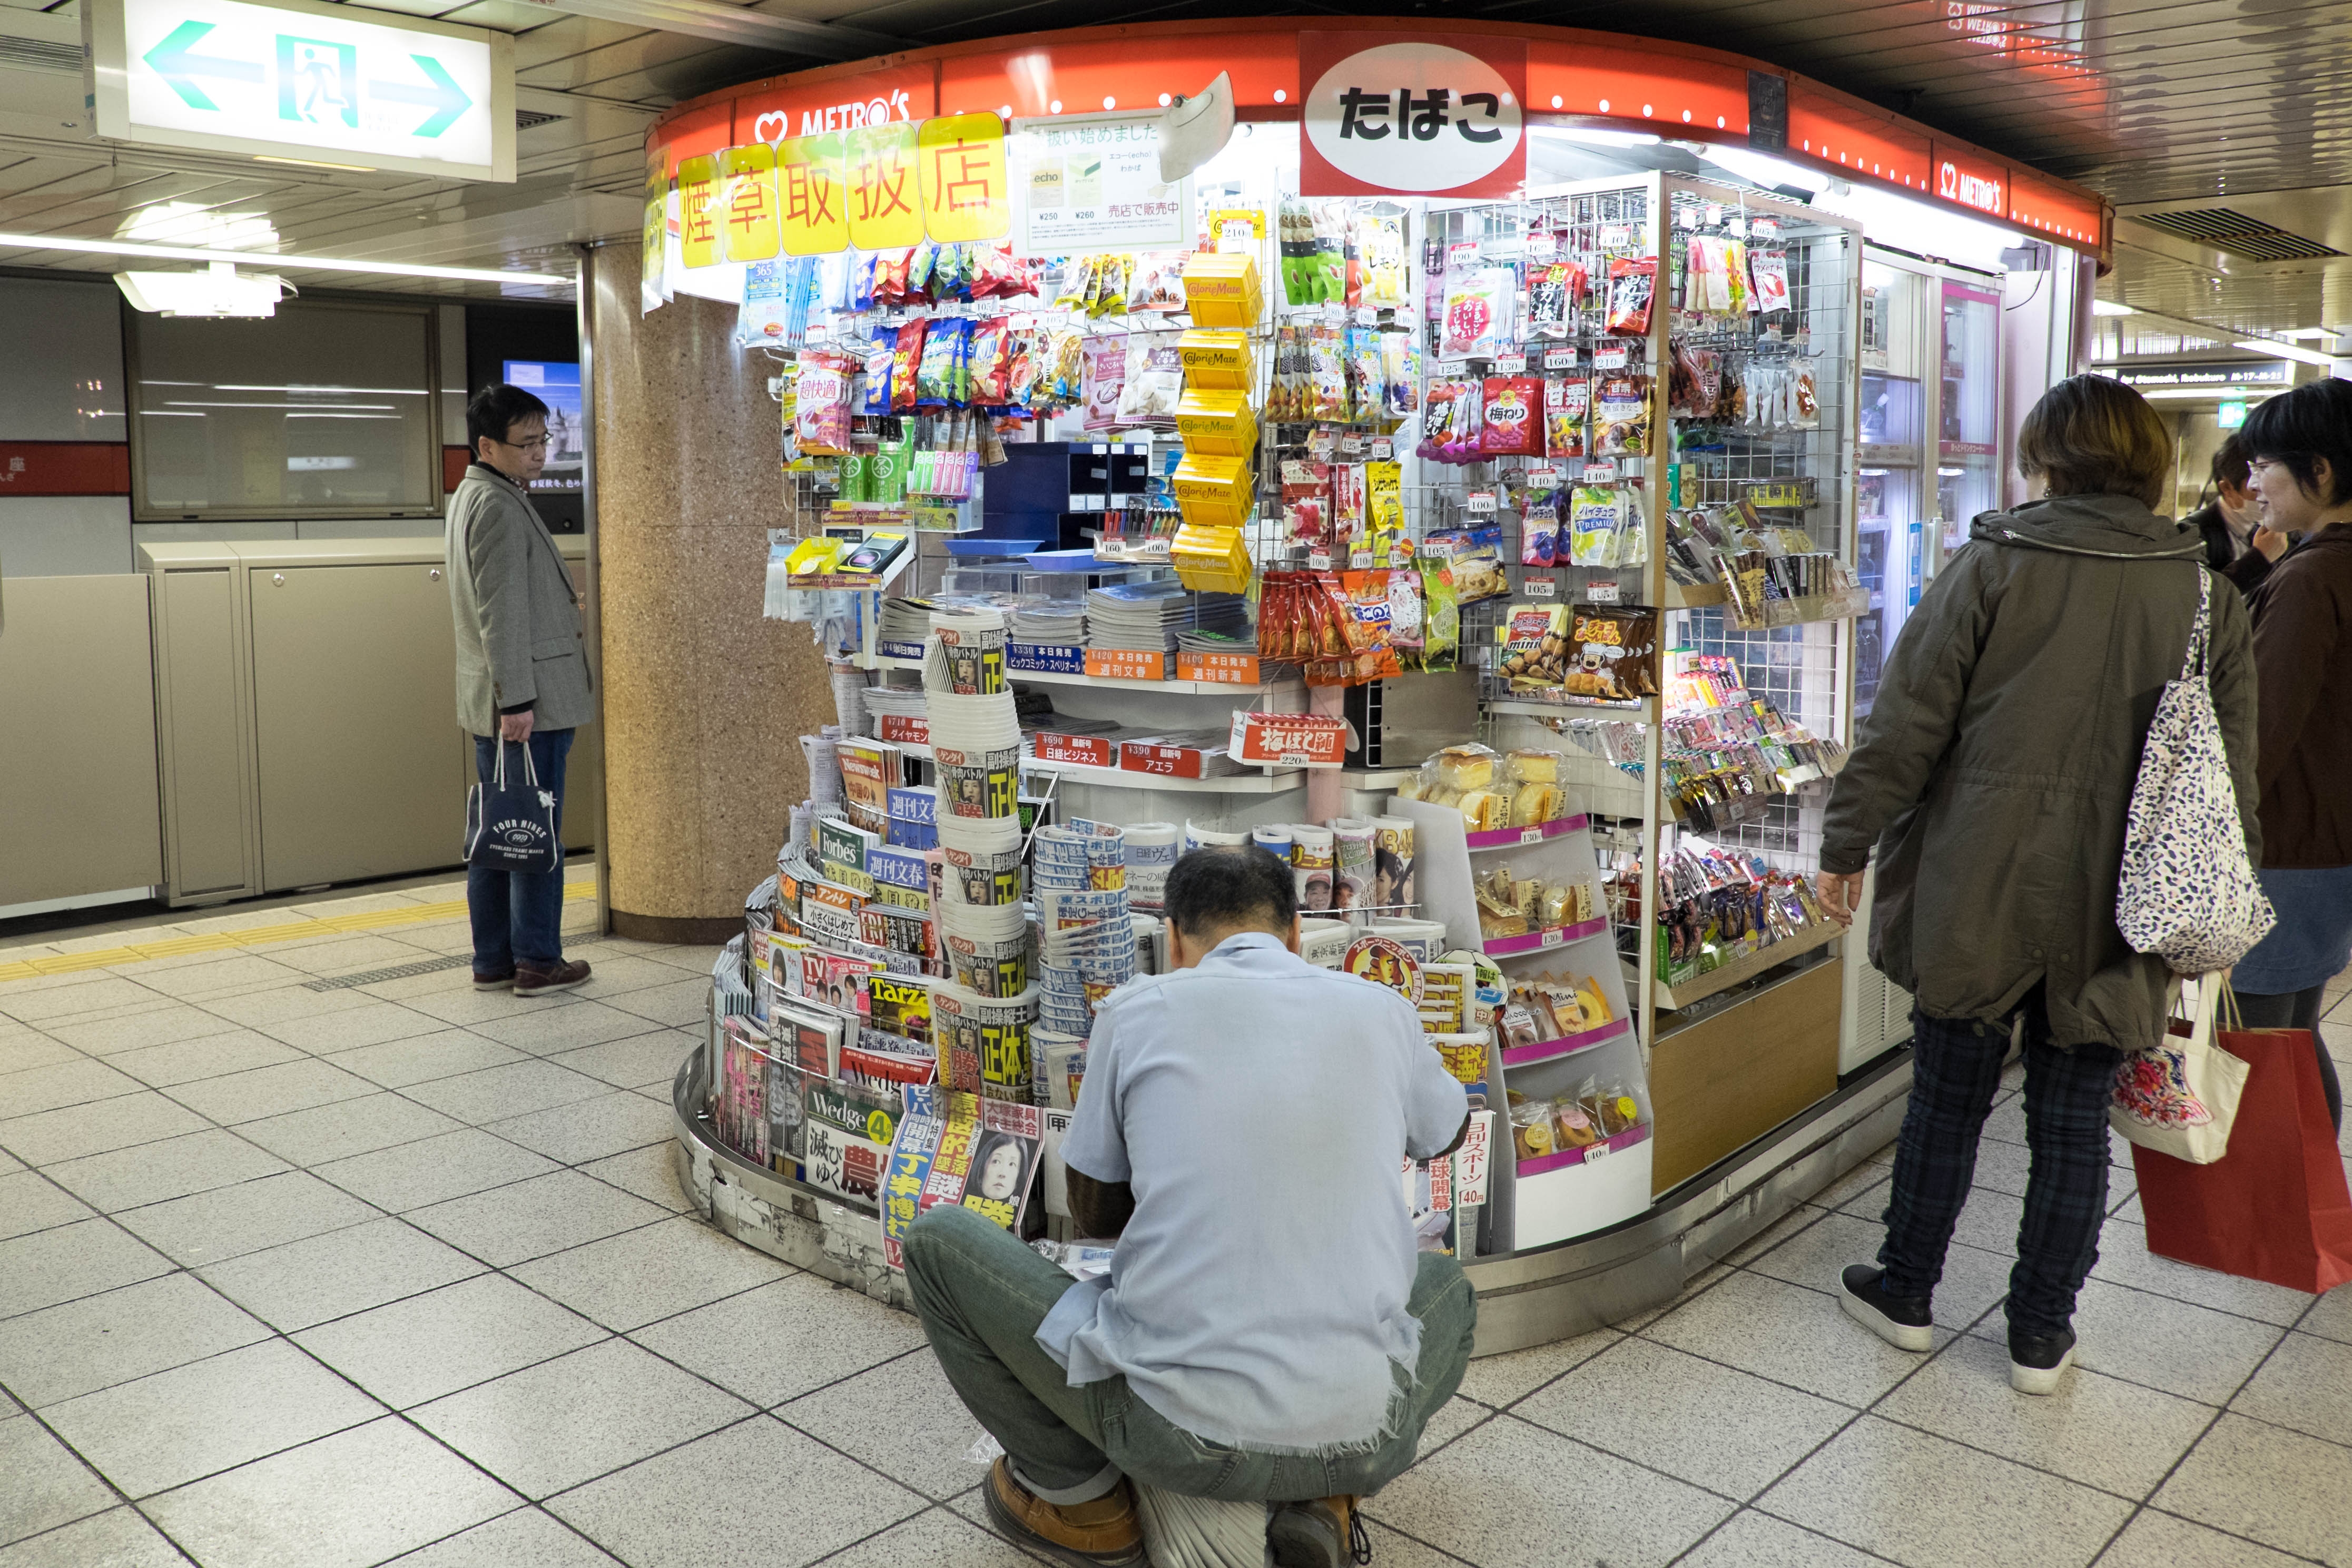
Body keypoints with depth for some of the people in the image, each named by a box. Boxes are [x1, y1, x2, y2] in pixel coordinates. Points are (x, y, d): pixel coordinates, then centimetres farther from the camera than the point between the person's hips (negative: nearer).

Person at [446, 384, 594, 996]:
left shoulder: (472, 497, 18)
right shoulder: (499, 506, -14)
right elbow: (502, 613, -21)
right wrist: (517, 700, -23)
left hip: (494, 702, 10)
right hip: (529, 702, -10)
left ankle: (493, 961, 18)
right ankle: (538, 961, 5)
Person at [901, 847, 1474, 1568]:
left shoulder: (1138, 1010, -1)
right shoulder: (1381, 1010, 6)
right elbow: (1447, 1133, 30)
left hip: (1177, 1435, -2)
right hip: (1361, 1439, 3)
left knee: (940, 1241, 15)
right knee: (1447, 1287, 36)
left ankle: (1078, 1495, 22)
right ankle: (1323, 1502, 14)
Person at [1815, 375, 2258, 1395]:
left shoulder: (1993, 564, -8)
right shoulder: (2207, 591, 3)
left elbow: (1907, 724, -9)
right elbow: (2232, 765, 7)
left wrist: (1848, 843, 1)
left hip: (1980, 890, -2)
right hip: (2116, 905, 2)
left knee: (1948, 1093, 12)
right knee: (2073, 1117, 11)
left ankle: (1904, 1293, 26)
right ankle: (2041, 1333, 22)